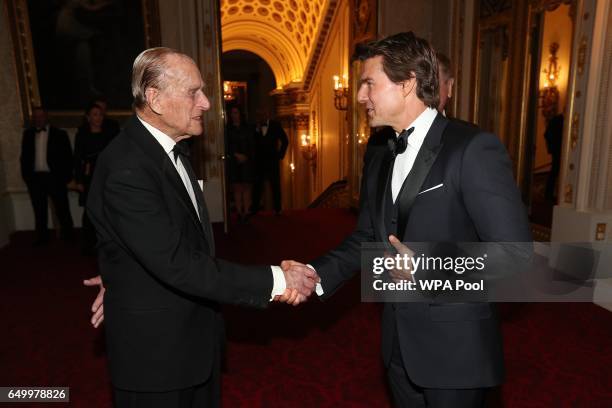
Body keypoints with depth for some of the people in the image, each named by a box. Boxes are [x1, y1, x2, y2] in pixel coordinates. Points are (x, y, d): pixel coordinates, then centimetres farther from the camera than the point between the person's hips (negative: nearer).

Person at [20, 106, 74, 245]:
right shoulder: (28, 134, 11)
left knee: (61, 209, 3)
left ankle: (67, 234, 16)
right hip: (35, 177, 3)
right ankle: (42, 237, 19)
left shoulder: (59, 134, 1)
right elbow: (24, 156, 12)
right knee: (39, 210, 10)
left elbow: (67, 157, -1)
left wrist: (66, 177, -8)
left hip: (54, 177, -3)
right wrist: (26, 176, 4)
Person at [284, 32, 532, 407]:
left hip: (455, 347, -6)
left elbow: (514, 253, -19)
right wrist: (317, 274, -6)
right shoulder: (379, 157, 5)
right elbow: (367, 238, 8)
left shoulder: (474, 148, -17)